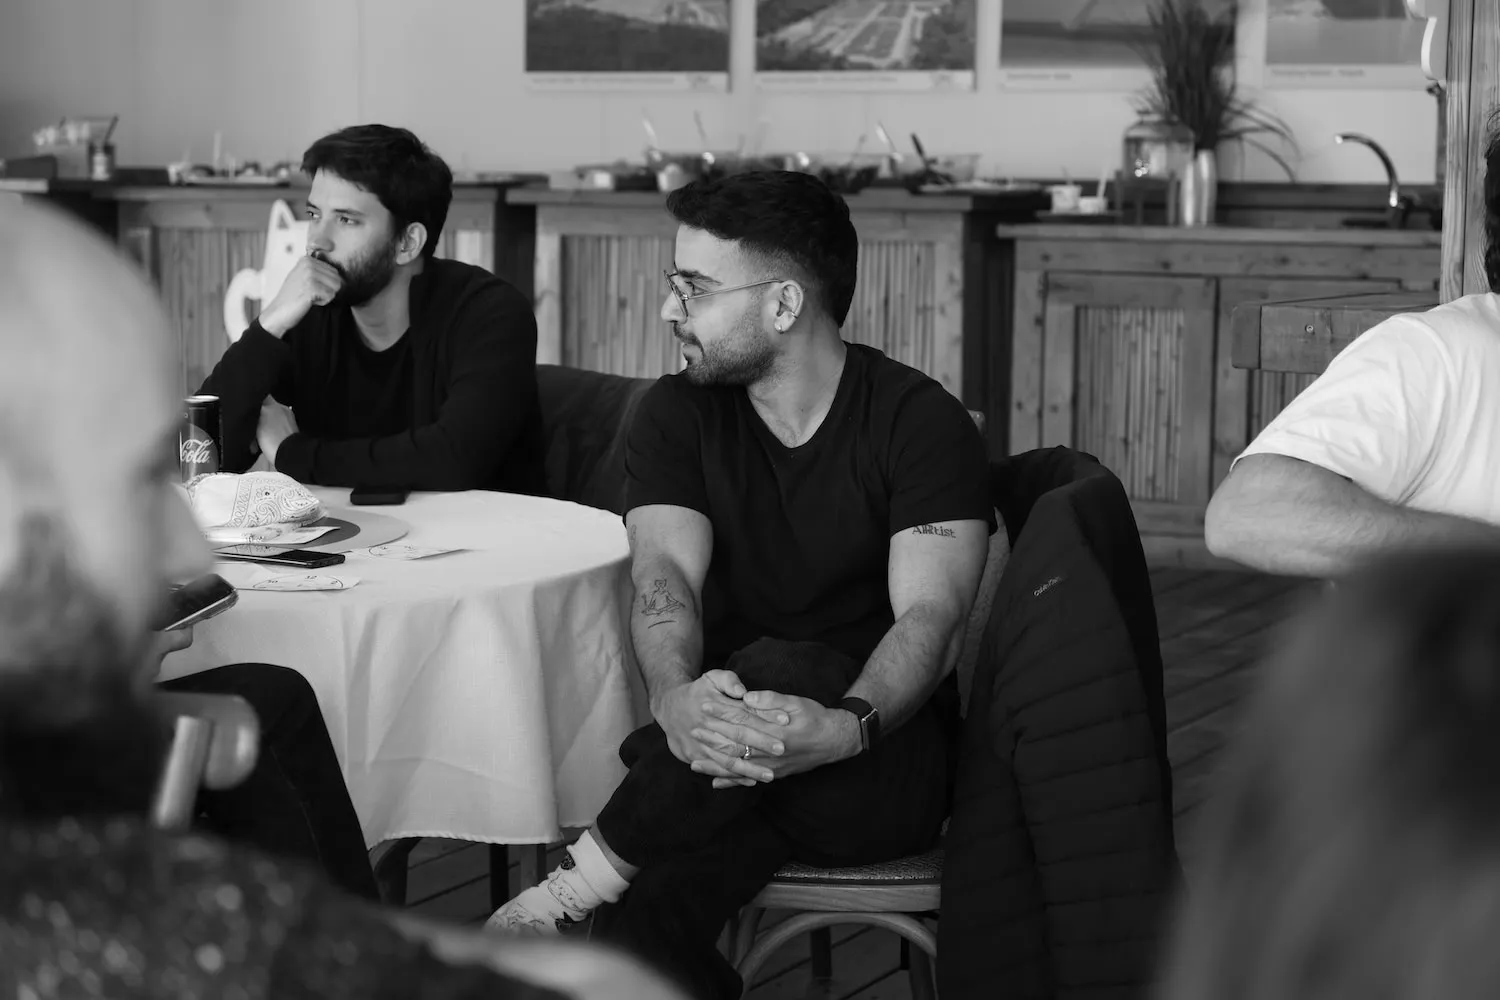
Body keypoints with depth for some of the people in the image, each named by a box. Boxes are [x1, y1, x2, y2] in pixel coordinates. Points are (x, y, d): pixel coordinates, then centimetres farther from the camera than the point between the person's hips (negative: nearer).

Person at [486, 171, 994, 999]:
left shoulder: (922, 422, -5)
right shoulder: (677, 415, 5)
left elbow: (930, 617, -17)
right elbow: (665, 578, -11)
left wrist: (845, 727, -39)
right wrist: (676, 700, -35)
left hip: (886, 755, -1)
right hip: (714, 749, 1)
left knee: (780, 667, -37)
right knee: (640, 918, -34)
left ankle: (569, 895, -26)